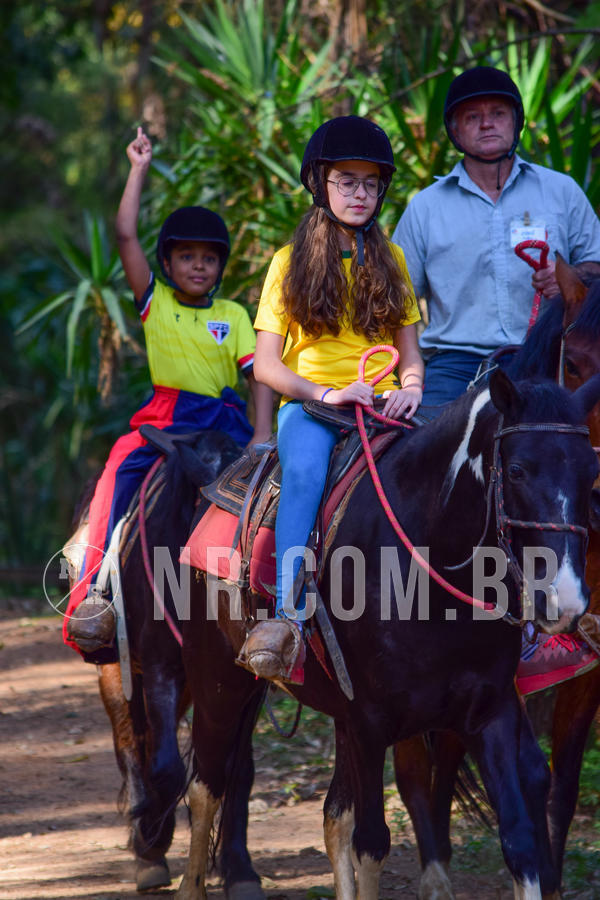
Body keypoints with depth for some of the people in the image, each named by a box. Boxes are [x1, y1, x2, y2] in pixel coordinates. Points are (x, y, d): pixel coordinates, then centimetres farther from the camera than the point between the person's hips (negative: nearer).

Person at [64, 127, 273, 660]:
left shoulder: (233, 315, 14)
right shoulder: (154, 302, 12)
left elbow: (258, 373, 5)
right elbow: (126, 236, 4)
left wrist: (263, 434, -10)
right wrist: (139, 172, 7)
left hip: (225, 417, 1)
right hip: (166, 417, -1)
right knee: (122, 474, -28)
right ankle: (97, 593, -35)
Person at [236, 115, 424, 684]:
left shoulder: (391, 261, 17)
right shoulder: (290, 263, 9)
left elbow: (409, 348, 17)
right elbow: (266, 364, 1)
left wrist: (410, 389, -7)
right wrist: (327, 394, -16)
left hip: (383, 404, 2)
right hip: (308, 403, -2)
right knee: (305, 468, -38)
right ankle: (288, 616, -48)